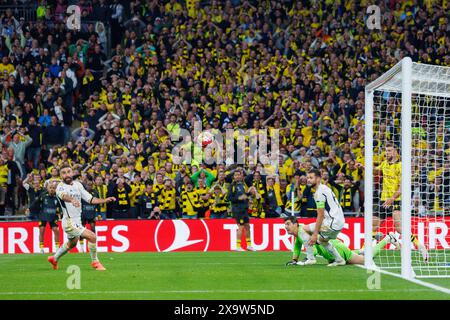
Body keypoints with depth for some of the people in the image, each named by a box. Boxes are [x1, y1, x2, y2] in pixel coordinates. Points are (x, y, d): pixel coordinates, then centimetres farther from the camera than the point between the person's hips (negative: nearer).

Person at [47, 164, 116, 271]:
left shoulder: (77, 185, 4)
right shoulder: (61, 187, -17)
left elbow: (90, 199, 6)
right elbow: (64, 196, -41)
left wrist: (105, 200, -8)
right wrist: (72, 200, -63)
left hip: (77, 221, 9)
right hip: (69, 222, -9)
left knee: (72, 243, 31)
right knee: (92, 237, -20)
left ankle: (54, 259, 50)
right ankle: (95, 262, -4)